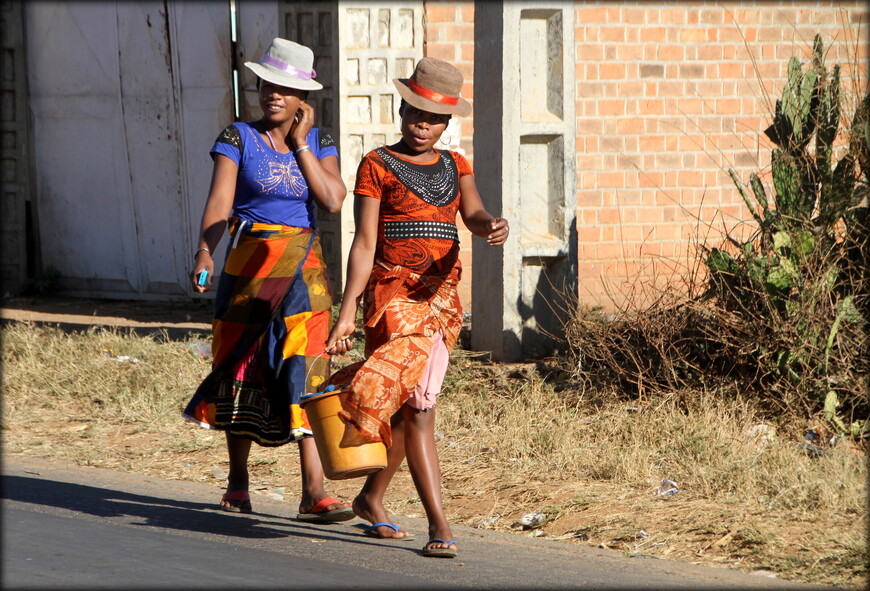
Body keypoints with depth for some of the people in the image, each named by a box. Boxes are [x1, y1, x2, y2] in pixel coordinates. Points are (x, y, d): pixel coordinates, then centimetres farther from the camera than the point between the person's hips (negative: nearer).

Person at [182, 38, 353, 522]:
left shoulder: (319, 143, 7)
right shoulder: (238, 139, 1)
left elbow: (333, 200, -8)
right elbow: (220, 200, -9)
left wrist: (301, 143, -6)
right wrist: (205, 252, -24)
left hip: (304, 270, 1)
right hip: (250, 263, -1)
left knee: (306, 372, -9)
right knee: (243, 369, 6)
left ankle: (315, 491, -15)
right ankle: (238, 480, 25)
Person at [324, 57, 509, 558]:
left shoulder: (455, 166, 13)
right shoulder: (378, 166, 2)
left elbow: (473, 214, -6)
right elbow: (365, 243, -3)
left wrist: (492, 227, -31)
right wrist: (347, 310, -11)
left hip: (441, 294, 5)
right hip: (393, 294, -5)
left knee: (406, 405, 9)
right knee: (416, 405, -14)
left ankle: (372, 497, 32)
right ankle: (439, 525, -17)